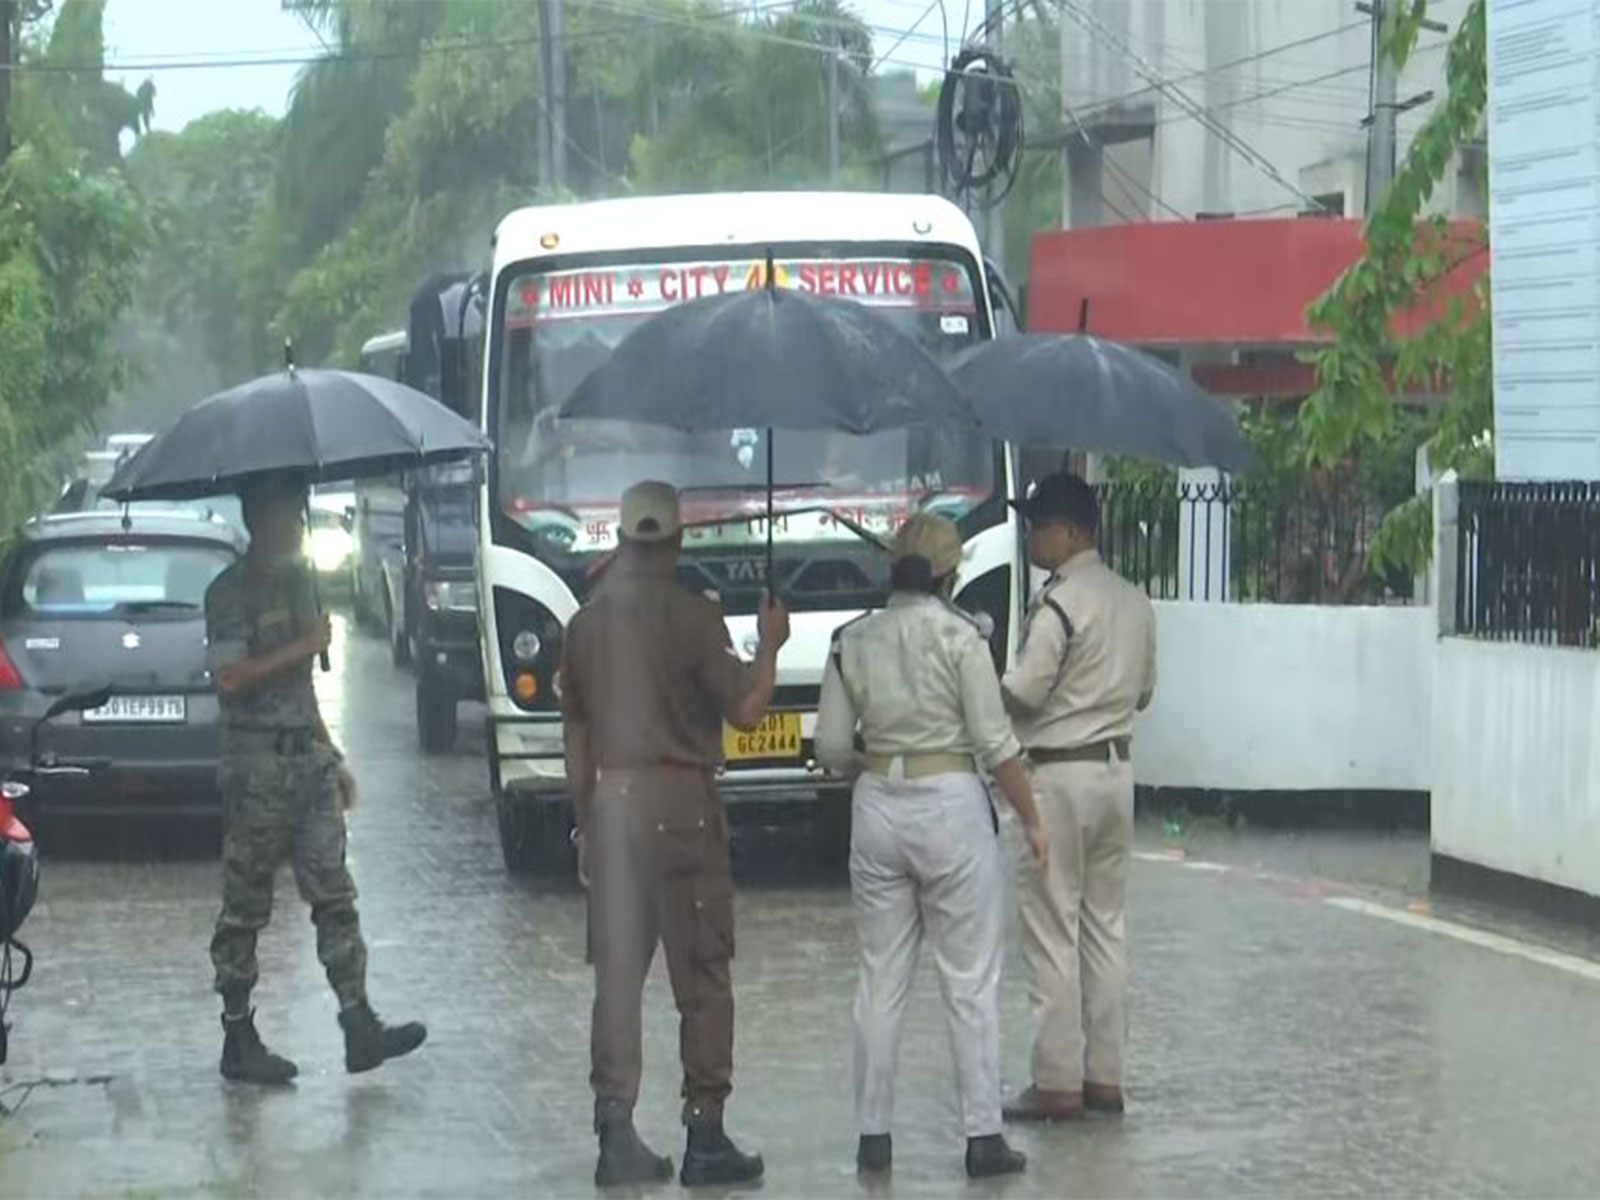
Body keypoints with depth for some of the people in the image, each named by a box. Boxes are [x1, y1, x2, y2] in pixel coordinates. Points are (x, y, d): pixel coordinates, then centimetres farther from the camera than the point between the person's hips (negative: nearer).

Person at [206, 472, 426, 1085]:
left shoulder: (297, 579, 16)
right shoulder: (231, 592, -9)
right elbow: (229, 677, -21)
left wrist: (332, 755, 21)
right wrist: (303, 646, -18)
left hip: (307, 757, 7)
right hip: (257, 763, -7)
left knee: (333, 895, 1)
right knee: (245, 906, 1)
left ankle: (359, 1027, -2)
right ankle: (238, 1040, 8)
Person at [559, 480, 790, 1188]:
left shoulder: (588, 623, 9)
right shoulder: (693, 617, -8)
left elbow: (576, 735, 12)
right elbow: (744, 711, -9)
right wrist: (769, 646, 7)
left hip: (610, 803, 5)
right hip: (680, 801, -5)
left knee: (617, 977, 8)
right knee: (702, 979, 1)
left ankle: (616, 1137, 7)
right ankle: (705, 1140, 1)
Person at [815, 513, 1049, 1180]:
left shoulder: (853, 642, 4)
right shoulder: (958, 636, -8)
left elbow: (831, 749, 5)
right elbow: (995, 743, -8)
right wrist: (1030, 820, 1)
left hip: (878, 808, 4)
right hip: (952, 805, -4)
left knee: (881, 981, 9)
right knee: (971, 982, 2)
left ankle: (874, 1137, 10)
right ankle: (983, 1138, 1)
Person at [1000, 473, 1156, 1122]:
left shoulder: (1058, 604, -16)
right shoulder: (1135, 601, 10)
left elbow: (1022, 693, -18)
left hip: (1059, 775, -8)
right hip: (1116, 769, 8)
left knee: (1052, 934, -3)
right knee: (1104, 927, 12)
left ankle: (1057, 1084, -2)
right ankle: (1104, 1076, 14)